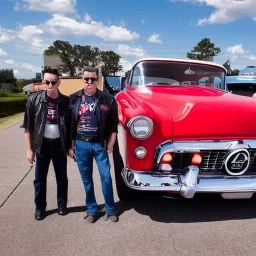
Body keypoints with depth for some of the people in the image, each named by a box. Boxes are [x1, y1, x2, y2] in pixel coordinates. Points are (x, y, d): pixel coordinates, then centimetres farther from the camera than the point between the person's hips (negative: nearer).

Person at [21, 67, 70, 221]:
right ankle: (40, 208, 26)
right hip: (42, 144, 0)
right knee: (39, 178, 9)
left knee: (62, 177, 11)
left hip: (59, 144, 1)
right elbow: (28, 126, -4)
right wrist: (29, 149, -5)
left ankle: (62, 205, 29)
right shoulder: (34, 99, -7)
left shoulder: (66, 101, -5)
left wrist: (70, 146, 0)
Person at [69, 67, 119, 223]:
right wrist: (71, 146, 3)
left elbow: (113, 125, -1)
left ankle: (111, 210, 18)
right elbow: (69, 124, 4)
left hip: (100, 144, -1)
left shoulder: (108, 99, -4)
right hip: (81, 144, 2)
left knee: (106, 177, 2)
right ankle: (91, 210, 26)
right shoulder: (74, 99, 0)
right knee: (86, 179, 11)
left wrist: (110, 146, -4)